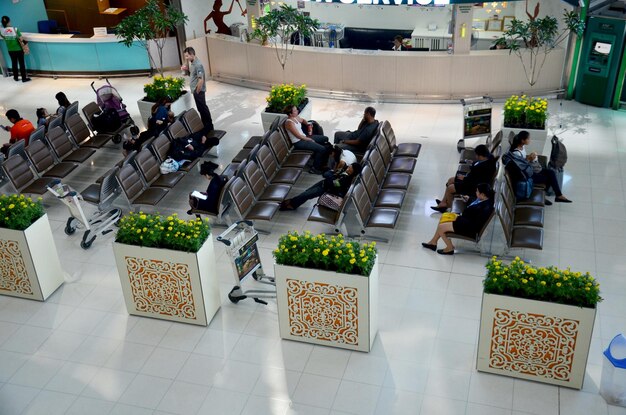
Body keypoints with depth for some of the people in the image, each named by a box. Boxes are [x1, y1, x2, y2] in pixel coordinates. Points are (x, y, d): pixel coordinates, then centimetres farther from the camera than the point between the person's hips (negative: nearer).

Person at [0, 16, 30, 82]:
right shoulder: (15, 29, -18)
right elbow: (21, 39, -19)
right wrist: (24, 42, -1)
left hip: (10, 50, 4)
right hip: (18, 49, -4)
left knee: (14, 63, 18)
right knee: (21, 63, 7)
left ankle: (16, 77, 27)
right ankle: (24, 78, 12)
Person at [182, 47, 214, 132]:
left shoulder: (198, 65, -23)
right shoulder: (192, 63, 7)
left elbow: (201, 80, -25)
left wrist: (197, 92, -18)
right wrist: (186, 69, 5)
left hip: (198, 91, -9)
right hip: (195, 90, 9)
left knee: (203, 108, 0)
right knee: (201, 108, 18)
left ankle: (209, 127, 9)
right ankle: (205, 124, 29)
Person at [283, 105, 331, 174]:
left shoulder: (295, 117, 3)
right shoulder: (289, 123, -24)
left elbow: (303, 120, 28)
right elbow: (298, 136, -23)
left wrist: (308, 125, 10)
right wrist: (310, 140, -14)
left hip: (304, 137, 10)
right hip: (299, 142, -10)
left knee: (325, 139, 13)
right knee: (321, 149, -20)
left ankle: (323, 163, 21)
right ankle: (315, 168, -6)